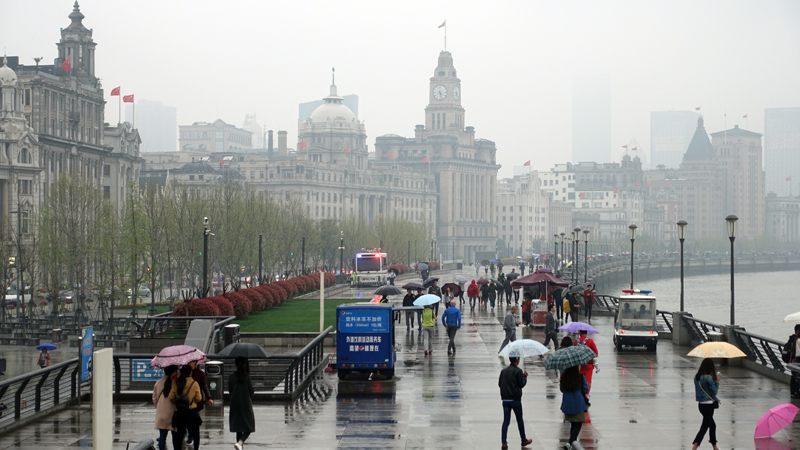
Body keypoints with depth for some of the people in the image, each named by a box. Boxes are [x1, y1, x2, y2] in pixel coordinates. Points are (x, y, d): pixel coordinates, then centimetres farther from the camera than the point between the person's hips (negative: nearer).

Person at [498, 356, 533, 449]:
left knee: (506, 421, 3)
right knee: (520, 420, 11)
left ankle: (504, 443, -5)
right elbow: (522, 384, -9)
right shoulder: (518, 371, -11)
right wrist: (525, 376, 6)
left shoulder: (503, 371, 6)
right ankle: (524, 440, 23)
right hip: (515, 399, -4)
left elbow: (499, 384, 9)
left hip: (505, 399, 4)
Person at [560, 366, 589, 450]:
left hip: (567, 405, 4)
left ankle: (573, 443, 24)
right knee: (578, 425, 0)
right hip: (579, 406, -4)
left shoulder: (563, 377, -5)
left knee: (573, 424, 18)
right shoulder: (581, 378, -15)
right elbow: (586, 391, -6)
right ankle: (570, 442, -16)